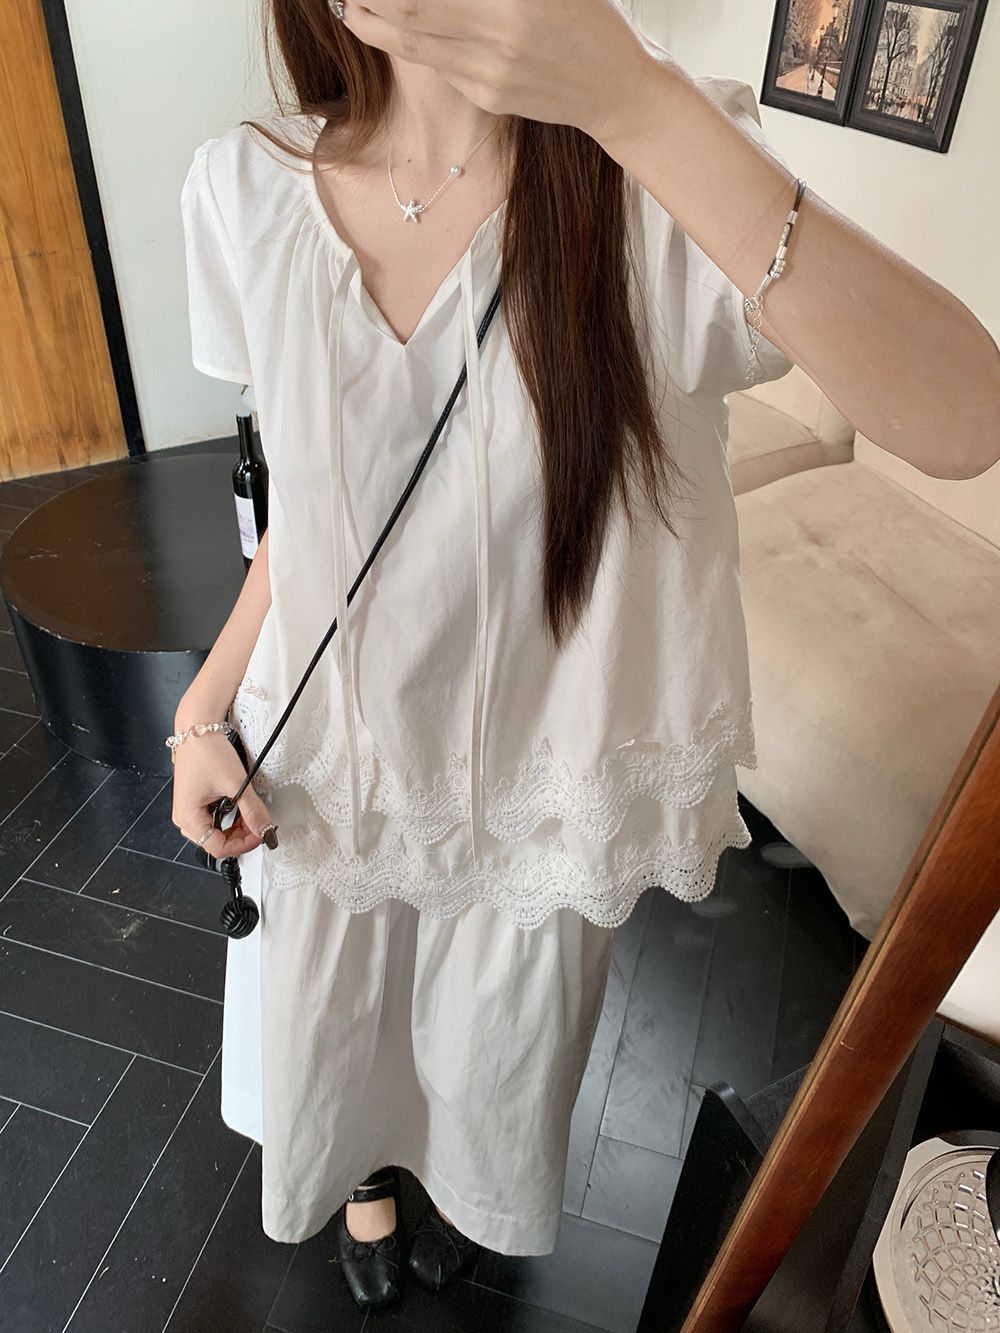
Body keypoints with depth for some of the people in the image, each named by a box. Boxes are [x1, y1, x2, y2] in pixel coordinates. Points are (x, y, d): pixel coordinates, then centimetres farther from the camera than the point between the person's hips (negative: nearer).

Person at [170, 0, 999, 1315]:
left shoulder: (656, 170, -20)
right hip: (331, 761, 3)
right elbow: (307, 497, 2)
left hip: (538, 779, -2)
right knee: (324, 1041, 28)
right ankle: (365, 1173, 68)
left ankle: (461, 1190, 67)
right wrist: (206, 706, -5)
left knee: (494, 1066, 27)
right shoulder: (247, 188, -8)